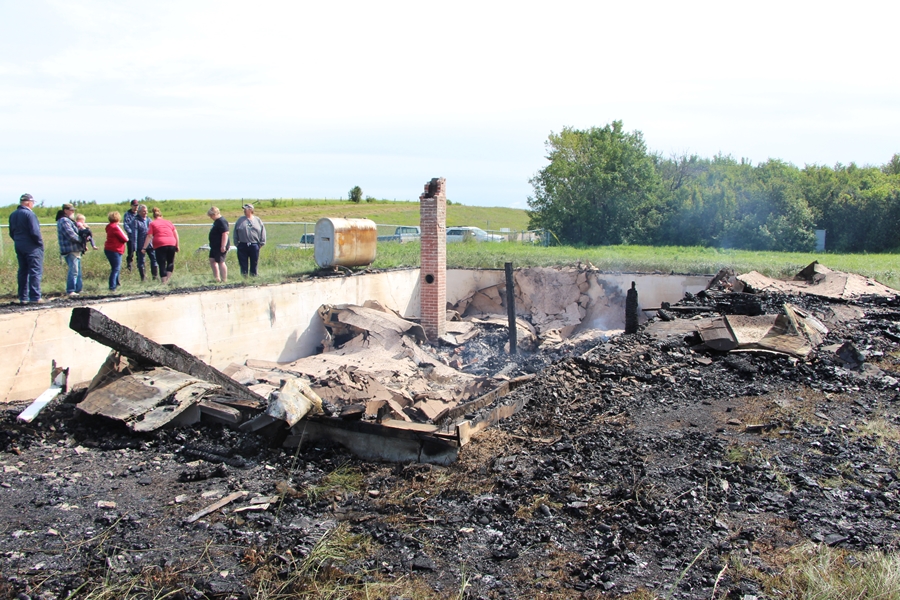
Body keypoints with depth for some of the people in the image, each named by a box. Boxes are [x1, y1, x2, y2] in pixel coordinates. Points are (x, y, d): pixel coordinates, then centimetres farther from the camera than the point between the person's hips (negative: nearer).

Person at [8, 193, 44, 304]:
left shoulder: (13, 215, 11)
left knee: (22, 272, 11)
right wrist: (40, 243, -7)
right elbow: (35, 232, -19)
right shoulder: (29, 214, -14)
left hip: (19, 247, 8)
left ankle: (23, 297, 12)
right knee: (35, 271, -5)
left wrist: (18, 241, 20)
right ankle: (35, 297, -8)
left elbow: (11, 233, 15)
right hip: (32, 247, -8)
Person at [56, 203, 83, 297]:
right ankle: (70, 291, -13)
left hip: (75, 250, 11)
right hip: (70, 250, -11)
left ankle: (78, 289, 22)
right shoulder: (64, 221, -12)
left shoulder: (69, 221, 22)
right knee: (73, 270, -13)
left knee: (77, 271, 15)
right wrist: (82, 240, -8)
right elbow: (71, 235, -19)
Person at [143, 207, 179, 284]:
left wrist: (144, 248, 1)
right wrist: (177, 245, 17)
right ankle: (167, 279, 1)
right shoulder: (169, 222, 18)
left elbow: (149, 236, 0)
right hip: (172, 244, 3)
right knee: (171, 262, 16)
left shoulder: (152, 224, 8)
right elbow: (176, 234, 13)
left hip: (160, 245, -3)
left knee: (162, 264, 3)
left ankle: (164, 282, 3)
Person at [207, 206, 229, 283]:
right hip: (215, 246, 11)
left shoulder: (222, 221, -18)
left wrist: (223, 246, -28)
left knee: (221, 262, -6)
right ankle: (217, 278, 23)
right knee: (212, 260, 16)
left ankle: (224, 280, 0)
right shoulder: (217, 221, 15)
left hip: (220, 247, -11)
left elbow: (225, 234, -25)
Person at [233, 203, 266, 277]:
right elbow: (235, 232, 8)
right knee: (243, 264, 2)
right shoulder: (240, 220, 6)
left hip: (254, 245, 0)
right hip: (242, 246, 0)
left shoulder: (257, 220, 7)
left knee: (254, 263, 6)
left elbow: (262, 232, 8)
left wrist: (261, 243, 2)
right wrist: (236, 243, 1)